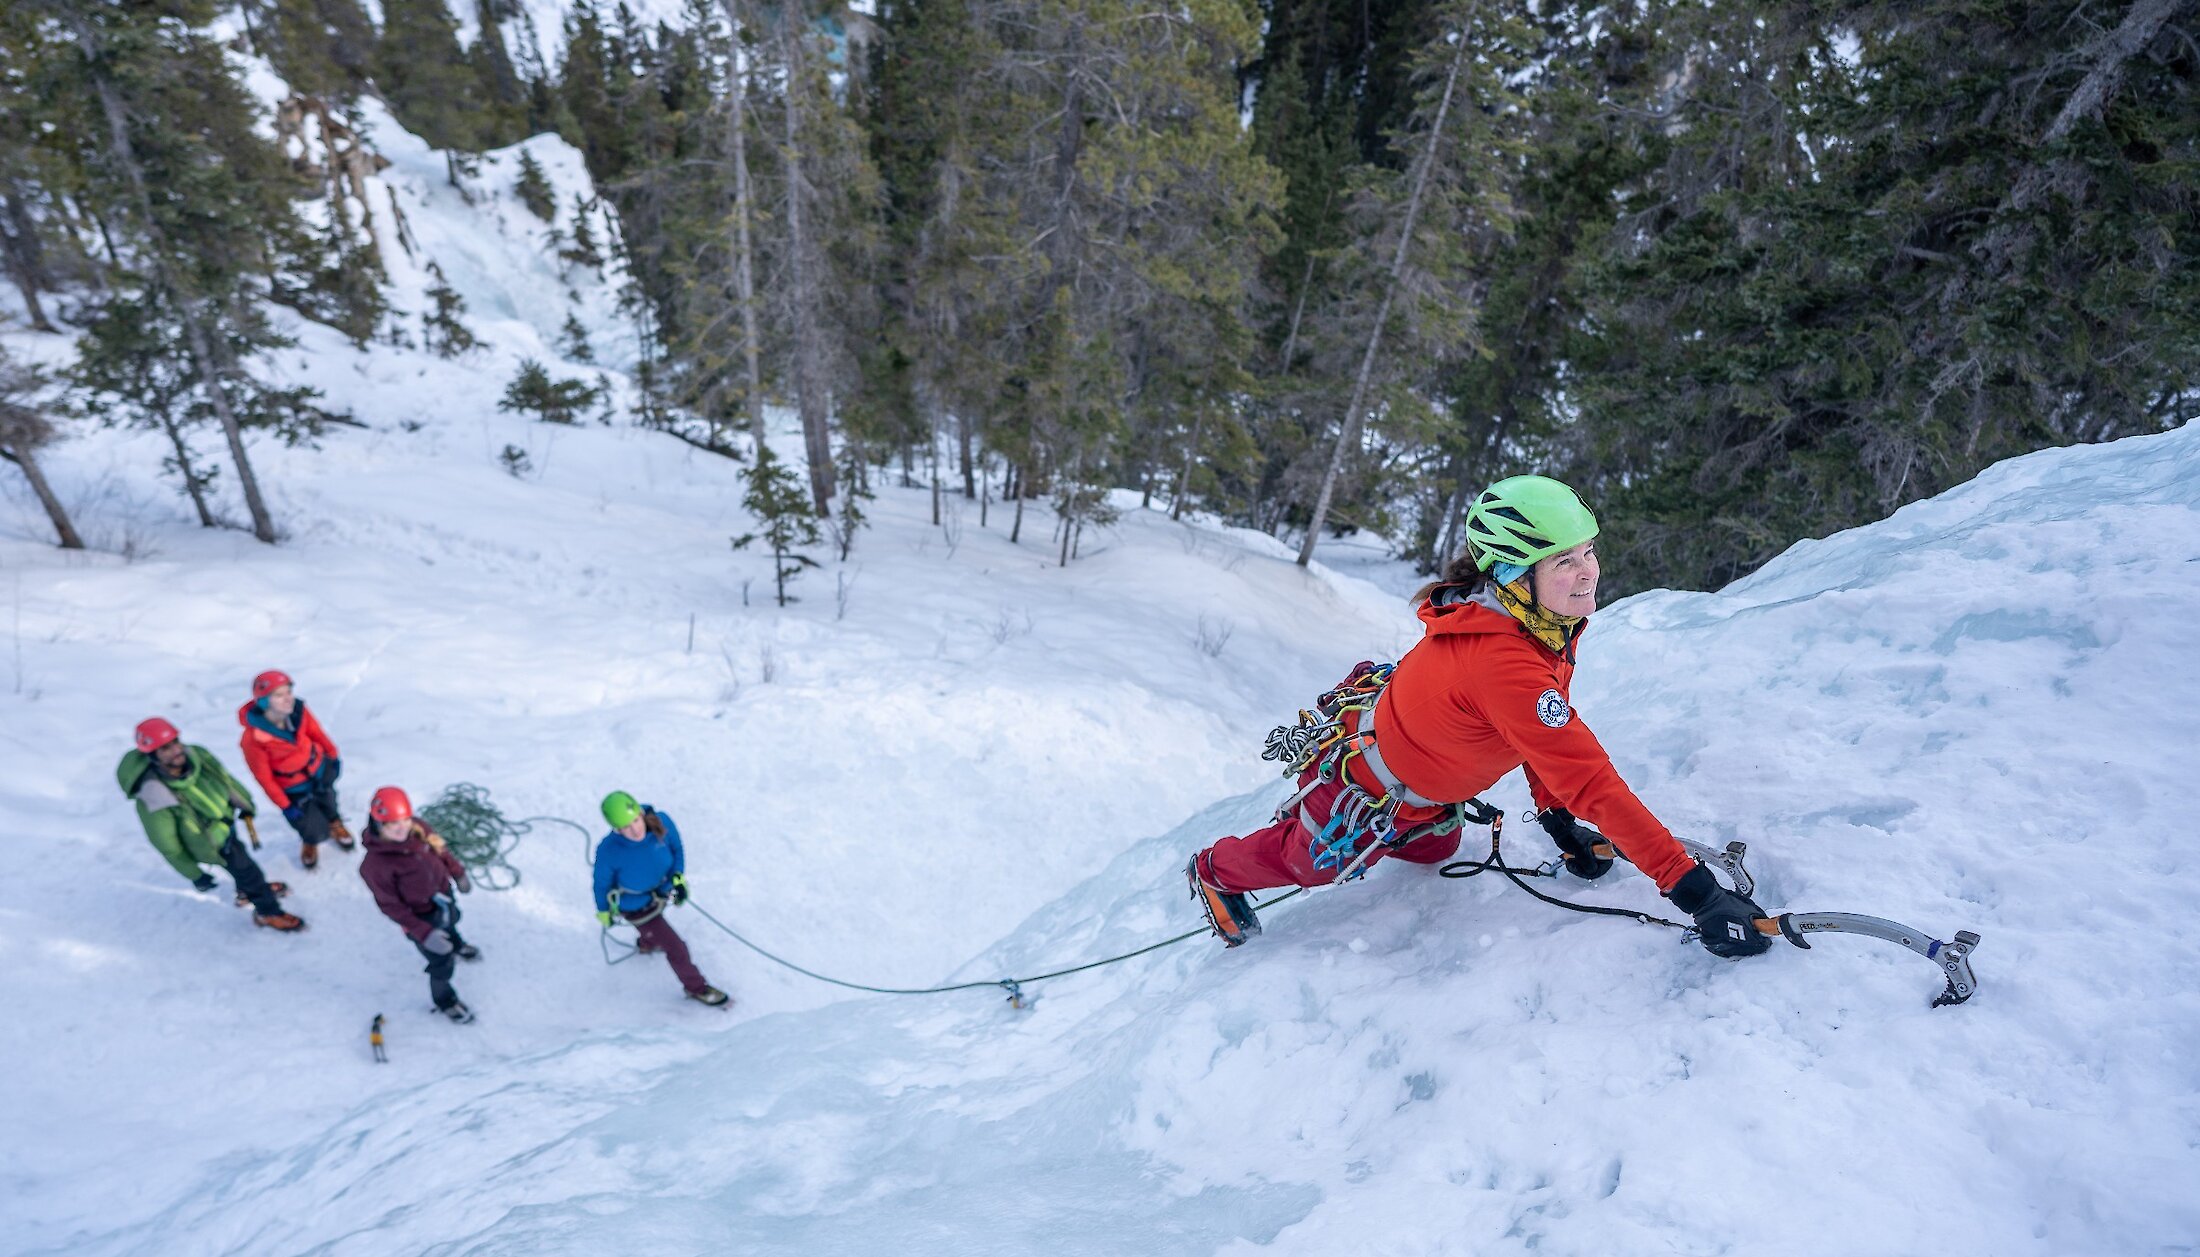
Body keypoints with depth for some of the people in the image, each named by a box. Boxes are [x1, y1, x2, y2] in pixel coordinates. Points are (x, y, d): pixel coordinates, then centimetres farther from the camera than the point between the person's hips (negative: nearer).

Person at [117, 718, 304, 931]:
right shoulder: (154, 798, -39)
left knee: (241, 860, 30)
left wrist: (245, 804, 13)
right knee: (245, 869, 10)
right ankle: (268, 911, 36)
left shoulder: (195, 755, -25)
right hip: (210, 843, -6)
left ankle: (248, 891, 60)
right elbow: (168, 846, -24)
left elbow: (224, 777, -2)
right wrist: (194, 875, -13)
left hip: (226, 819, 6)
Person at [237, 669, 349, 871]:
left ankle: (335, 824, 65)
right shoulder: (254, 738, -35)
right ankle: (310, 841, 43)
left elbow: (316, 732, -3)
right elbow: (264, 777, -21)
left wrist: (333, 755, 11)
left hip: (319, 768, 4)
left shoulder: (298, 711, -25)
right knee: (316, 831, 4)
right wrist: (285, 806, -12)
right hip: (293, 788, -4)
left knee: (328, 803, 30)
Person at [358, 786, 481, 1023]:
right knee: (443, 964, 13)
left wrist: (459, 873, 10)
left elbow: (439, 848, 0)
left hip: (445, 895, 6)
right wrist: (424, 934, -29)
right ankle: (445, 1001, 44)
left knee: (451, 923, 37)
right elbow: (391, 906, -26)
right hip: (423, 917, -6)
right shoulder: (375, 864, -35)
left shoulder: (417, 827, -22)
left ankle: (457, 947, 73)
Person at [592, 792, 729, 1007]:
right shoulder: (608, 851, -37)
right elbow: (602, 883, -16)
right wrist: (604, 911, 0)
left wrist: (678, 876, -18)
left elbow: (676, 848, -7)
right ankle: (696, 988, 33)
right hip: (636, 907, -4)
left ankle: (645, 944, 73)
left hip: (662, 891, 4)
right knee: (676, 948, 5)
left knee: (655, 927, 37)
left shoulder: (661, 822, -30)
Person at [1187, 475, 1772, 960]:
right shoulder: (1502, 662, -43)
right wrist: (1696, 891, -41)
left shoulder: (1545, 620, -15)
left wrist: (1558, 820, -2)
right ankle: (1215, 871, 48)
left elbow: (1540, 730, -1)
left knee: (1434, 850, 34)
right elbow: (1591, 780, -44)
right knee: (1308, 860, 19)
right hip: (1365, 780, -8)